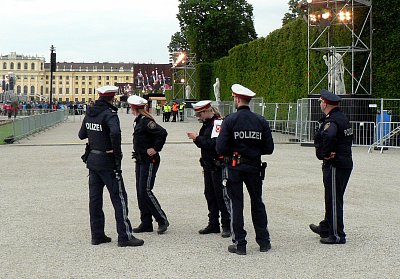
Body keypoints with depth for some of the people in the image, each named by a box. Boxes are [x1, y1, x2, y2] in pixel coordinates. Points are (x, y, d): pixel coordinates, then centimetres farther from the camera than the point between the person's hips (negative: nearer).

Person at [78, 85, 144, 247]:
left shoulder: (89, 113, 7)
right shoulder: (109, 114, -17)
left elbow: (81, 135, 17)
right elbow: (115, 133, -35)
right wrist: (117, 153, -22)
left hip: (92, 159, 8)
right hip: (107, 161, -8)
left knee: (95, 197, 12)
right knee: (119, 198, -2)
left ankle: (97, 235, 18)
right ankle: (125, 237, -1)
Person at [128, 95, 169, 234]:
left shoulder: (146, 121, -17)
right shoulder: (139, 121, 12)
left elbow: (162, 133, -27)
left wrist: (155, 149, -21)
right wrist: (137, 153, 15)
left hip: (149, 161, -10)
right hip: (140, 160, 10)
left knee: (145, 191, -11)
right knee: (140, 192, 10)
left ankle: (162, 220, -2)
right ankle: (146, 223, 16)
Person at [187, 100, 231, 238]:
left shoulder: (218, 123, -14)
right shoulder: (207, 124, 15)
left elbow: (214, 143, -26)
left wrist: (197, 138, -21)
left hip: (218, 166, -9)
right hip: (209, 166, 9)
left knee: (221, 195, -6)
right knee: (210, 194, 12)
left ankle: (227, 225, 0)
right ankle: (213, 224, 20)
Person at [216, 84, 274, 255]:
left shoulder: (230, 120, -11)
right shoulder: (261, 121, 0)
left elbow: (220, 149, -15)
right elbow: (269, 148, 1)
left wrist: (229, 152, 6)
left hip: (234, 167, -3)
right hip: (254, 167, 3)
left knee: (236, 204, 4)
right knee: (257, 204, 15)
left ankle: (239, 243, 5)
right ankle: (263, 241, 20)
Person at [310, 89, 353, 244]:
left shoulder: (331, 121, -19)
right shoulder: (342, 118, 13)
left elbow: (329, 136, -40)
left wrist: (324, 154, -25)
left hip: (335, 166, -10)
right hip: (345, 163, 10)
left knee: (334, 200, -2)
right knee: (332, 199, 21)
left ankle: (337, 235, 4)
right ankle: (326, 228, 35)